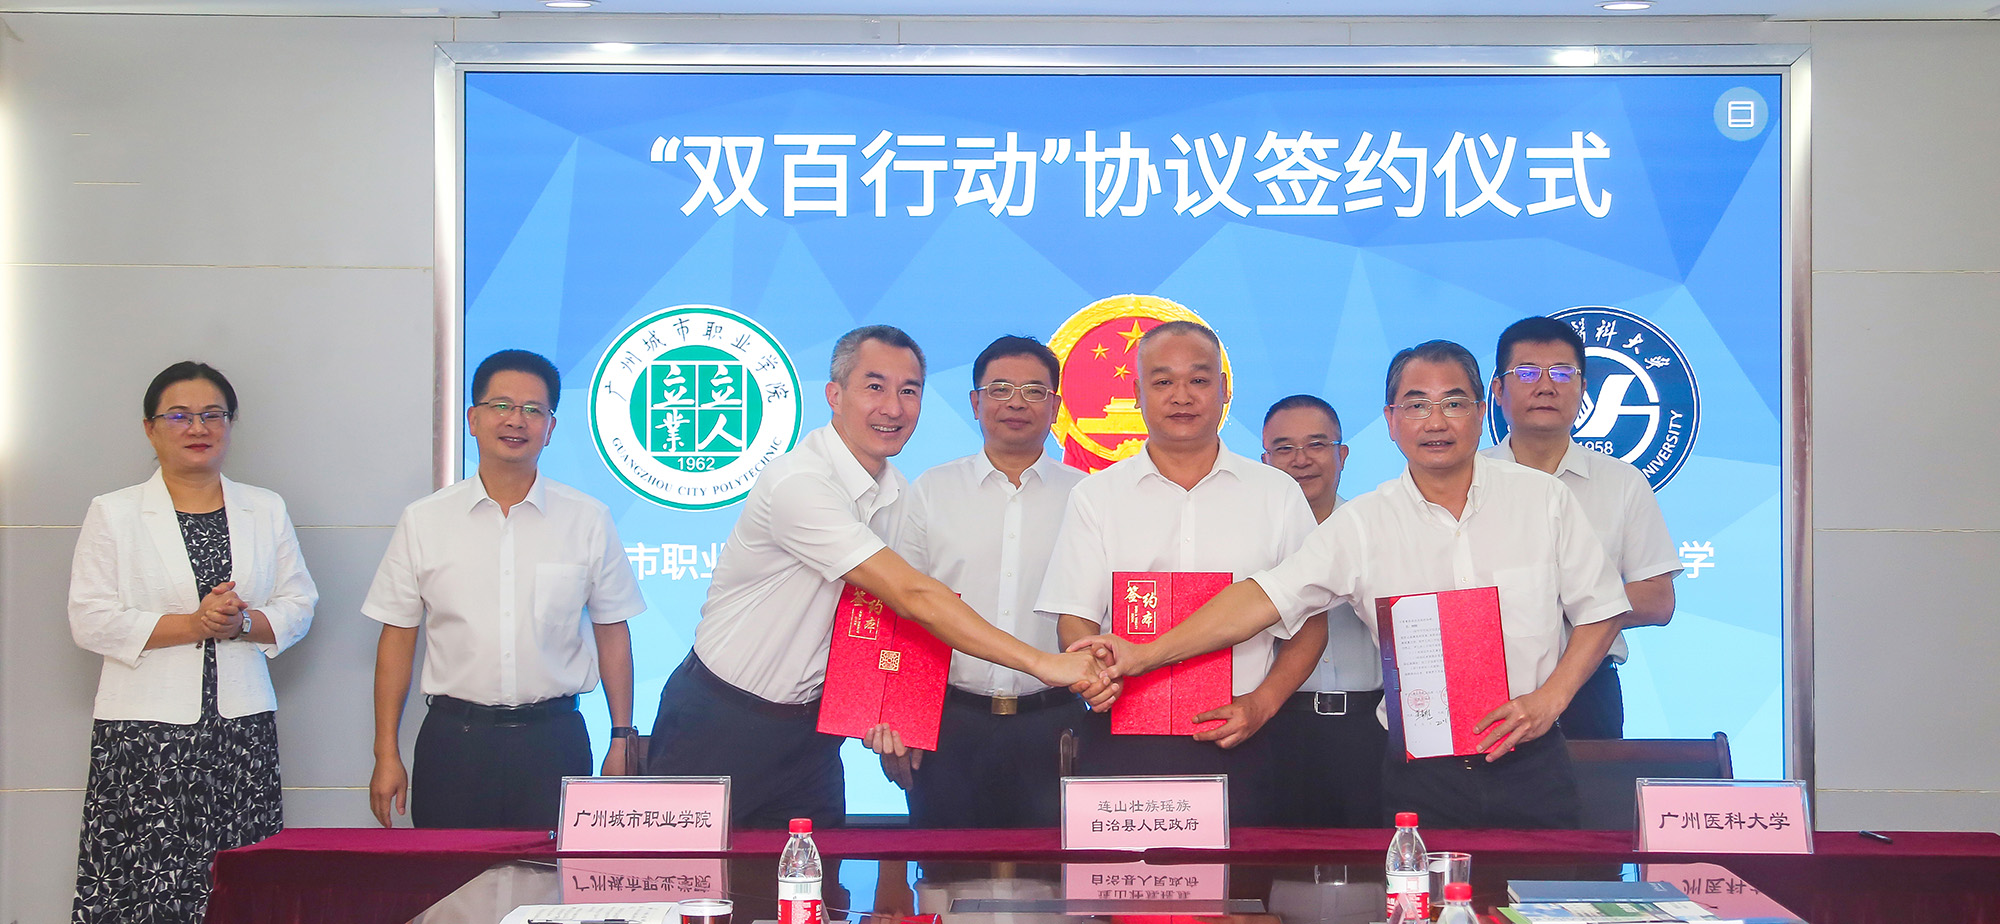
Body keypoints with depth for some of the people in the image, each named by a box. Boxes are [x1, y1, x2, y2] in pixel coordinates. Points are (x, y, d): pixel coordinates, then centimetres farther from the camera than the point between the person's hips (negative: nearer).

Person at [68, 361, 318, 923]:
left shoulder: (267, 510, 13)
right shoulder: (112, 514, 5)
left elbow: (298, 605, 11)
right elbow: (91, 620, -3)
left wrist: (242, 622, -9)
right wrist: (193, 624, -12)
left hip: (243, 727, 2)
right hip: (144, 732, -2)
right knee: (143, 878, -8)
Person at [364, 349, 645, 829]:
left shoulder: (588, 520, 2)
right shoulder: (422, 521, 3)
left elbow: (612, 633, 6)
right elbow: (397, 638, 6)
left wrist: (621, 741, 3)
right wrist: (387, 756, 3)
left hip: (554, 739, 0)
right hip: (453, 740, 0)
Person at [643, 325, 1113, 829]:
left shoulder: (895, 493, 3)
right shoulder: (799, 483, -24)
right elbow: (912, 596, -30)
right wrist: (1041, 663, -32)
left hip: (808, 727, 7)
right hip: (722, 725, -7)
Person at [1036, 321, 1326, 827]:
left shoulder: (1278, 495, 9)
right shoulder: (1094, 496, 8)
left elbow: (1311, 621, 9)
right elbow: (1074, 619, 4)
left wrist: (1262, 703, -6)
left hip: (1235, 746, 0)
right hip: (1122, 744, 0)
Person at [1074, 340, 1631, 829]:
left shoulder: (1542, 498, 2)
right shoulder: (1364, 524, -1)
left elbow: (1600, 610, 8)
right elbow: (1265, 597, -6)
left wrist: (1549, 698, -7)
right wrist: (1146, 655, -14)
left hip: (1531, 766, 1)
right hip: (1419, 772, 0)